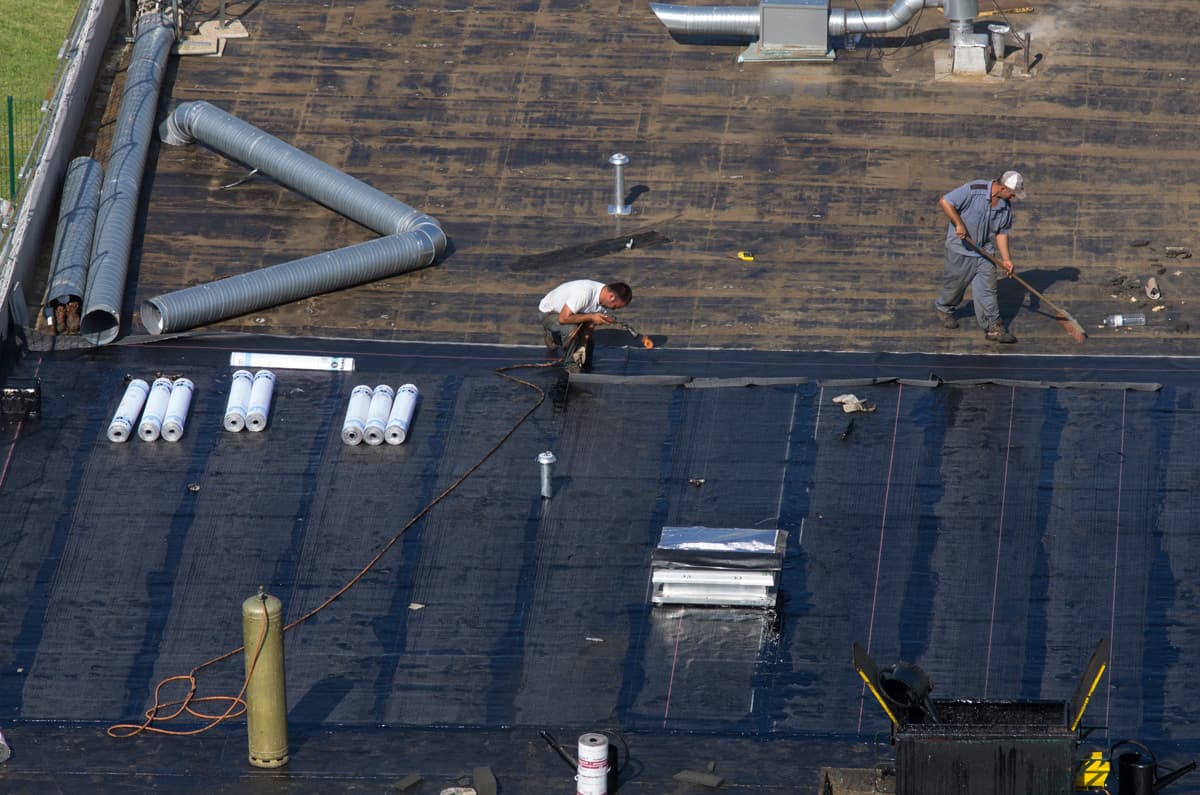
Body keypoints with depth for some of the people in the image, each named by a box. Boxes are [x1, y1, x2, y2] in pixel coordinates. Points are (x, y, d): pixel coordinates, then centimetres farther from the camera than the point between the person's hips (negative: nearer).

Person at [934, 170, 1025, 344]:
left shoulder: (1006, 206, -2)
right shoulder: (973, 190, -23)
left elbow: (1002, 232, 7)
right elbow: (945, 202, -23)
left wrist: (1006, 259, 1)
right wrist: (959, 224, -25)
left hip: (985, 251, 4)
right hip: (961, 249, -4)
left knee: (987, 288, -2)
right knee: (955, 283, 12)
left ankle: (992, 326, 0)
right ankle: (943, 309, 40)